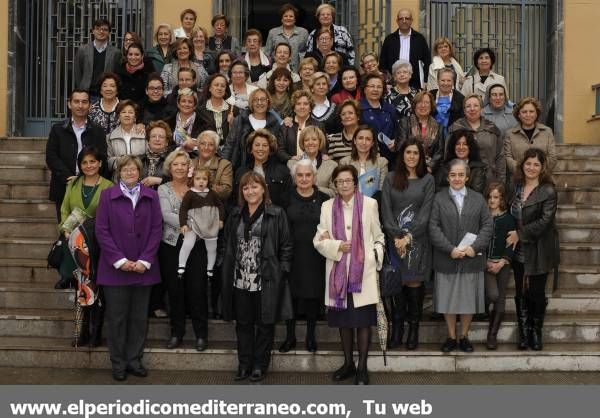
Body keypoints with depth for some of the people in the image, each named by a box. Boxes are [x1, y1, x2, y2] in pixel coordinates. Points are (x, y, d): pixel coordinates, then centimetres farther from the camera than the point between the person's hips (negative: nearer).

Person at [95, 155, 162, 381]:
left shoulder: (150, 196, 5)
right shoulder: (108, 195, 0)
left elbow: (156, 229, 2)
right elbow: (101, 230, -4)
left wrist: (145, 260, -8)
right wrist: (119, 260, -11)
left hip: (143, 267, 2)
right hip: (115, 268, -2)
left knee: (139, 317, 9)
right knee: (117, 317, 4)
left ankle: (134, 360, 21)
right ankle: (118, 363, 16)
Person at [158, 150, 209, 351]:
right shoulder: (163, 189, 5)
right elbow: (166, 215, -10)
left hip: (196, 245, 0)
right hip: (171, 245, 1)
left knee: (197, 289, -2)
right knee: (174, 290, 7)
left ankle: (201, 334, 9)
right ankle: (177, 332, 19)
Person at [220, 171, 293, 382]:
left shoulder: (276, 214, -2)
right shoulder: (235, 215, 12)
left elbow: (286, 246, -3)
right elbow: (227, 245, 16)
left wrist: (282, 272, -9)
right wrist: (227, 270, 8)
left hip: (266, 281, -4)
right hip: (240, 281, 4)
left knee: (265, 324, 5)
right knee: (243, 323, 12)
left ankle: (260, 365, 19)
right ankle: (244, 364, 24)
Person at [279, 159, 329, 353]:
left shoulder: (324, 200, 4)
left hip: (316, 257, 1)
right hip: (292, 255, 0)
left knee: (314, 295, 7)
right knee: (291, 294, 4)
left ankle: (311, 336, 24)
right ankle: (290, 336, 20)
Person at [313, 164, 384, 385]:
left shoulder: (369, 204, 2)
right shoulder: (328, 206, 7)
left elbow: (378, 236, 8)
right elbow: (319, 240, 5)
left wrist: (376, 255, -6)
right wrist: (337, 247, -11)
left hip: (363, 271, -2)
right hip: (339, 271, 2)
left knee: (363, 320, -1)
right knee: (343, 320, 10)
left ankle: (362, 367, 11)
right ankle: (348, 363, 25)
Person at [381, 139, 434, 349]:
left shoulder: (428, 180, 5)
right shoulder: (390, 179, 8)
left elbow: (425, 212, -3)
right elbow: (386, 210, 2)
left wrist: (409, 236, -11)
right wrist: (397, 236, -9)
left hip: (418, 239, -1)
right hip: (394, 239, 1)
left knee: (414, 283, -2)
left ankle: (414, 330, 6)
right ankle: (396, 330, 5)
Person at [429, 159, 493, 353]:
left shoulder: (478, 198, 8)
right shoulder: (439, 198, 1)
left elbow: (487, 225, 3)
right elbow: (433, 227, -6)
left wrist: (475, 247, -11)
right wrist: (450, 249, -14)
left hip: (472, 259, 1)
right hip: (446, 259, -1)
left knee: (468, 299, 7)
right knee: (448, 299, 6)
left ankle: (464, 336, 22)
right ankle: (451, 337, 20)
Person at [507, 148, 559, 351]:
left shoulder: (548, 192, -11)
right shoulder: (516, 187, 6)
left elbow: (544, 221, -18)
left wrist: (520, 234, -14)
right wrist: (513, 236, 4)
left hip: (539, 252, -4)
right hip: (519, 251, 4)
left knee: (537, 292, 5)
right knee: (521, 293, 9)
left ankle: (536, 331, 23)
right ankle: (523, 332, 22)